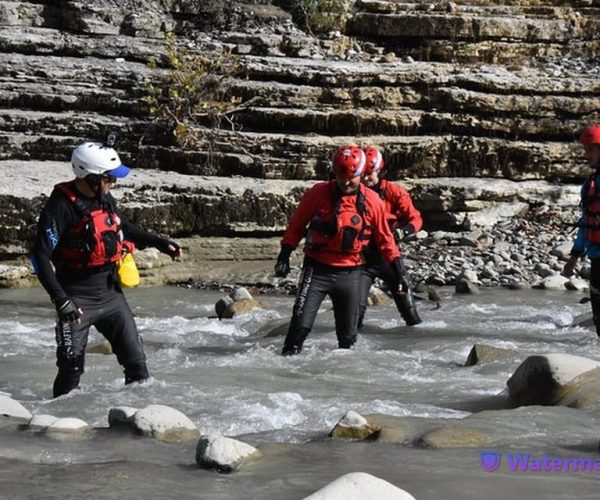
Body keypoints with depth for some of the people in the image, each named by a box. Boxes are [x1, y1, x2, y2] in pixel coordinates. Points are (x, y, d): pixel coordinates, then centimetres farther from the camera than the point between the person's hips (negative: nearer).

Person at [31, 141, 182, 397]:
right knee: (71, 368, -5)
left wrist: (161, 243, 20)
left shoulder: (105, 198, 4)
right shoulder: (61, 206, -18)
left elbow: (124, 228, 25)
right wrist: (61, 301, -25)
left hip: (110, 292, 7)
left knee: (136, 360, 7)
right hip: (77, 298, -7)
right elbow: (41, 256, -20)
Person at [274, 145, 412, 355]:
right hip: (317, 269, -2)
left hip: (350, 273, 2)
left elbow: (384, 238, 9)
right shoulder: (318, 193, -6)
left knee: (348, 331, 9)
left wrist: (397, 269, 6)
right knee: (301, 324, -13)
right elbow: (296, 225, 3)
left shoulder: (372, 201, -1)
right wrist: (284, 256, -2)